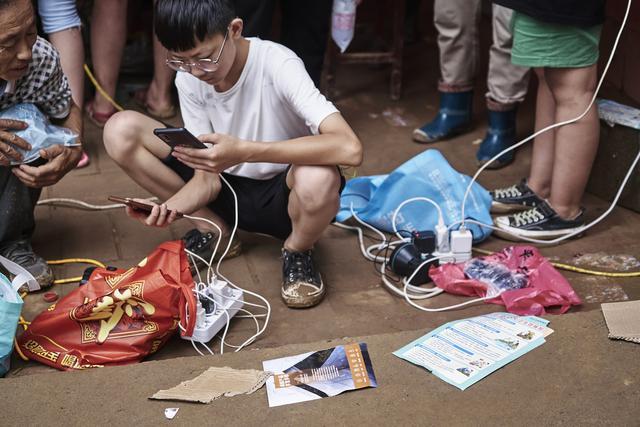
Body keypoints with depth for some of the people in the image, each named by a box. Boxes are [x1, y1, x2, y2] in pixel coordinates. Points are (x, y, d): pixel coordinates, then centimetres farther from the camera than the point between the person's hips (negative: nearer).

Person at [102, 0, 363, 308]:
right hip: (227, 189, 5)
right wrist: (171, 207, -31)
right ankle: (213, 230, 3)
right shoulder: (188, 79, -11)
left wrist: (243, 151, -46)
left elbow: (350, 149, -41)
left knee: (318, 179, -42)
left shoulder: (277, 65, -27)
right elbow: (208, 176, -8)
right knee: (121, 130, -13)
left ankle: (297, 251, -6)